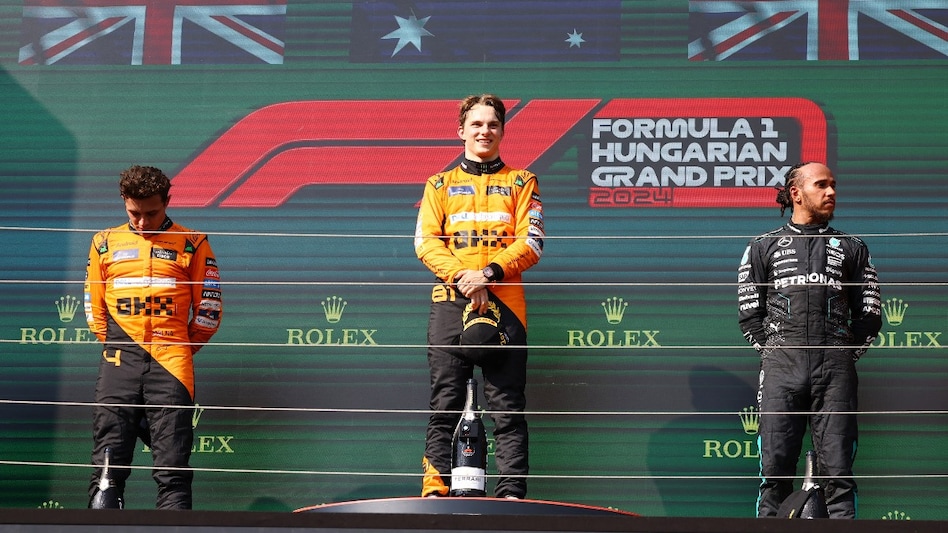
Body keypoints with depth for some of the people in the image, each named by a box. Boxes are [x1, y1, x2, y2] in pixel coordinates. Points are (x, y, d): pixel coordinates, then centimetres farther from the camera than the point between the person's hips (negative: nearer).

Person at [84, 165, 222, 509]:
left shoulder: (192, 245, 7)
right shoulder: (105, 244, 14)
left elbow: (208, 307, 10)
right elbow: (93, 306, 20)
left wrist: (182, 349, 10)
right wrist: (114, 346, 13)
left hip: (170, 364, -2)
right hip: (119, 364, 2)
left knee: (172, 468, -6)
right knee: (108, 463, -4)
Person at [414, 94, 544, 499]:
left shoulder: (521, 182, 15)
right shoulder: (440, 185, 18)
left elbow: (531, 242, 3)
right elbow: (426, 242, 6)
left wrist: (489, 274, -12)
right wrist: (461, 276, -12)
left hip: (504, 304, -1)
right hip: (450, 303, 1)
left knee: (508, 407, -3)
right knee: (444, 404, -2)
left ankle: (511, 492, -5)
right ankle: (436, 489, -4)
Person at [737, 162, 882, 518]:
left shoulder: (852, 248, 18)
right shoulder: (764, 247, 16)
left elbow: (869, 315, 15)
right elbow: (749, 314, 12)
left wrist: (845, 357, 6)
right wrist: (773, 353, 3)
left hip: (835, 370, 0)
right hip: (781, 369, 0)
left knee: (838, 471, -6)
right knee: (775, 469, -5)